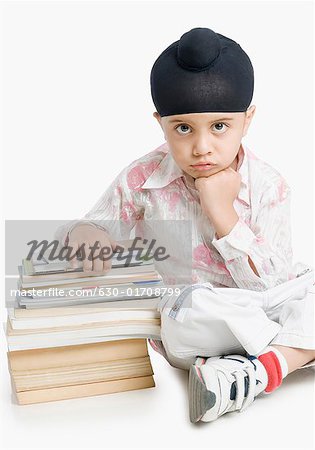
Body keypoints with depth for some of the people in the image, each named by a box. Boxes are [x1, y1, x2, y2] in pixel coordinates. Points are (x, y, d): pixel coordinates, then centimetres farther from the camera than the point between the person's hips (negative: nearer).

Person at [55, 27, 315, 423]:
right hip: (185, 331, -1)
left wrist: (222, 212, -23)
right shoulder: (141, 181, -9)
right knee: (192, 307, -36)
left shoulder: (268, 186, -10)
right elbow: (96, 228, 2)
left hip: (260, 308, 1)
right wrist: (81, 234, -25)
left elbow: (269, 283, -14)